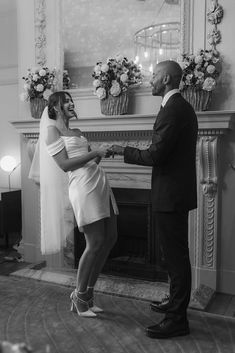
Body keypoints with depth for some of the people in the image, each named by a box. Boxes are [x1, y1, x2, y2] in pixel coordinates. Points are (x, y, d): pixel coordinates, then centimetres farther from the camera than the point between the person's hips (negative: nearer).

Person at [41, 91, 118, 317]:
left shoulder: (77, 132, 24)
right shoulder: (53, 130, 1)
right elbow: (64, 165, -10)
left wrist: (101, 154, 5)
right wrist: (95, 152, -11)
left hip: (100, 184, 8)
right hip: (84, 187, -8)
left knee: (110, 239, 8)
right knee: (95, 242, -7)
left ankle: (87, 293, 22)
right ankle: (79, 297, 13)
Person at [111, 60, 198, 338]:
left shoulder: (172, 109, -17)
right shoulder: (182, 107, 15)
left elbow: (155, 155, -22)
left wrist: (124, 152, -9)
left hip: (171, 195, -10)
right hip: (177, 192, 10)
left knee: (176, 255, -2)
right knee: (176, 254, 19)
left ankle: (177, 320, 10)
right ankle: (176, 304, 34)